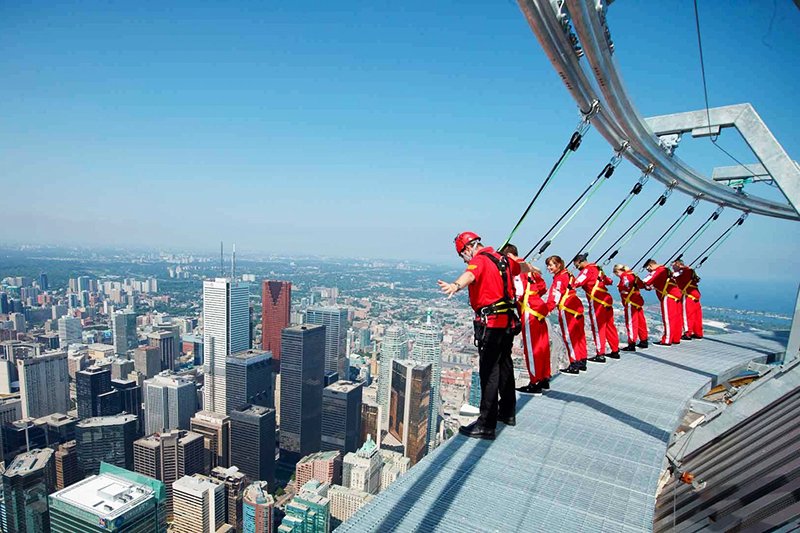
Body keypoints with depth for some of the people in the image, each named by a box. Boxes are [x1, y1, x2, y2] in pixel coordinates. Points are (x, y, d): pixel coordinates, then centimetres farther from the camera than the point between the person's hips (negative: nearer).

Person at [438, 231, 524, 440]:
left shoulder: (479, 260, -11)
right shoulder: (502, 259, 16)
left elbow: (470, 275, -35)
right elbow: (519, 266, 38)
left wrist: (455, 286, -57)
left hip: (490, 323, -9)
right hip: (508, 321, 9)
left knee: (489, 372, -8)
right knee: (504, 366, 20)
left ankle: (486, 425, -5)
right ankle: (507, 412, 35)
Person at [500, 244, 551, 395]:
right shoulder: (528, 267, 15)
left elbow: (519, 291, -21)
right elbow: (542, 287, 18)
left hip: (530, 312, -9)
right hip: (538, 308, 9)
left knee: (532, 348, -2)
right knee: (541, 346, 15)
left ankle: (535, 384, 5)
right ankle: (544, 380, 25)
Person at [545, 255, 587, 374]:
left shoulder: (559, 278, -12)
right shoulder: (567, 274, 15)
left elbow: (555, 297, -20)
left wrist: (547, 309, -22)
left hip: (568, 310, -10)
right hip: (576, 308, 10)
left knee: (569, 337, -4)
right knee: (579, 335, 14)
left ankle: (574, 365, -1)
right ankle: (582, 362, 24)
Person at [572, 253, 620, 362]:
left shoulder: (587, 270, -8)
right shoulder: (597, 268, 17)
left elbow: (577, 282, -22)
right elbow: (608, 281, 26)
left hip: (597, 302, -9)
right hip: (607, 300, 9)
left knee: (598, 328, -3)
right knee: (609, 325, 15)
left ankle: (600, 355, -1)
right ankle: (615, 351, 24)